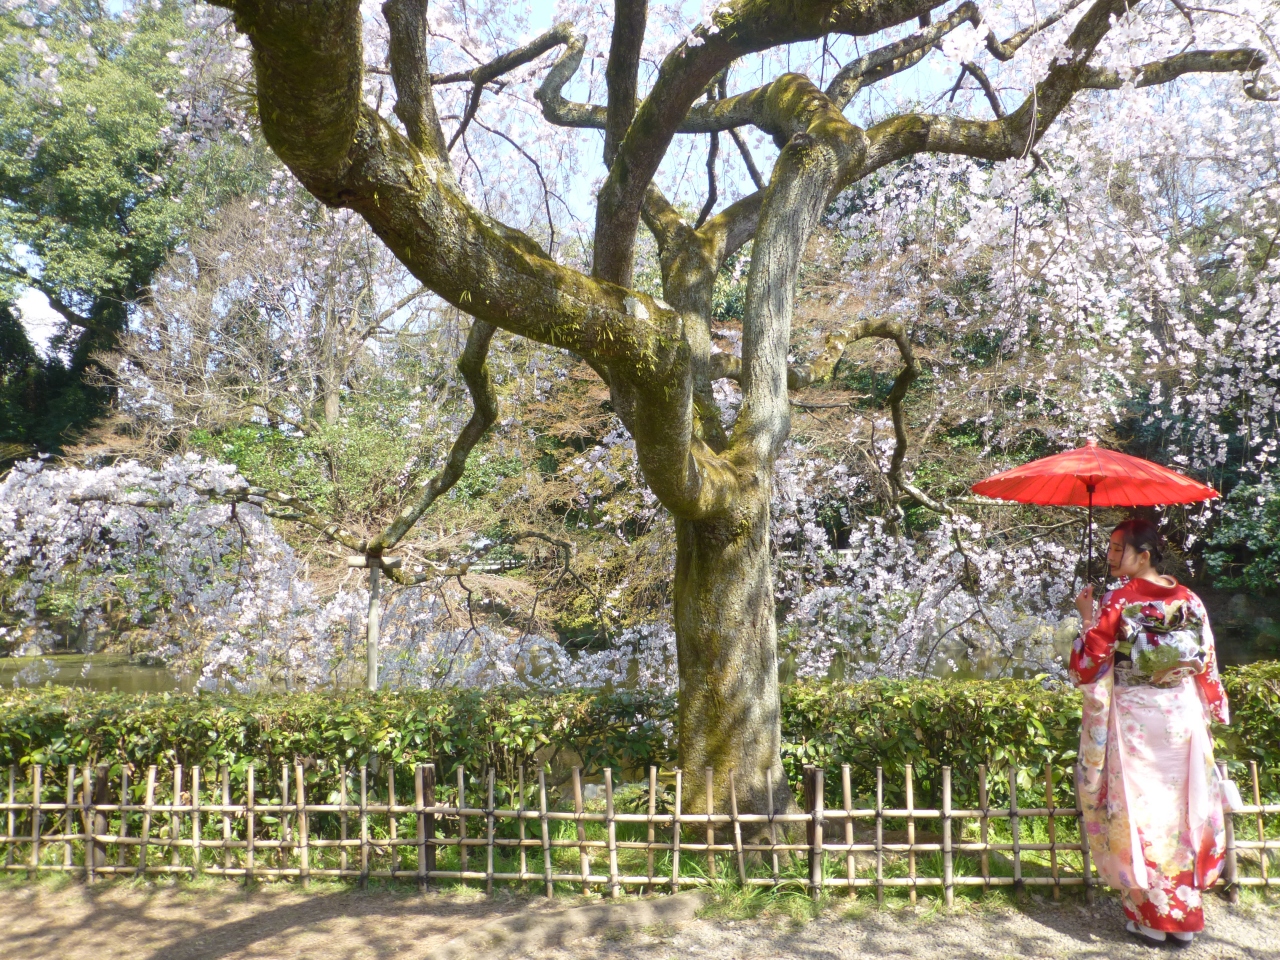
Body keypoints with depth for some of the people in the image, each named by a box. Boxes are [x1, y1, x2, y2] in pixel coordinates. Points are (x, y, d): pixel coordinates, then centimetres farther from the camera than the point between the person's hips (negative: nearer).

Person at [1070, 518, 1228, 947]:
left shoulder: (1116, 601, -14)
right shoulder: (1190, 600, 2)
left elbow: (1087, 667, -13)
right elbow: (1207, 667, 8)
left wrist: (1087, 618, -8)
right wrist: (1211, 711, 17)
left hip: (1132, 722, -5)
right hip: (1183, 718, 5)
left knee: (1138, 812, 6)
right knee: (1182, 812, 13)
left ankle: (1151, 915, 14)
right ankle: (1185, 916, 23)